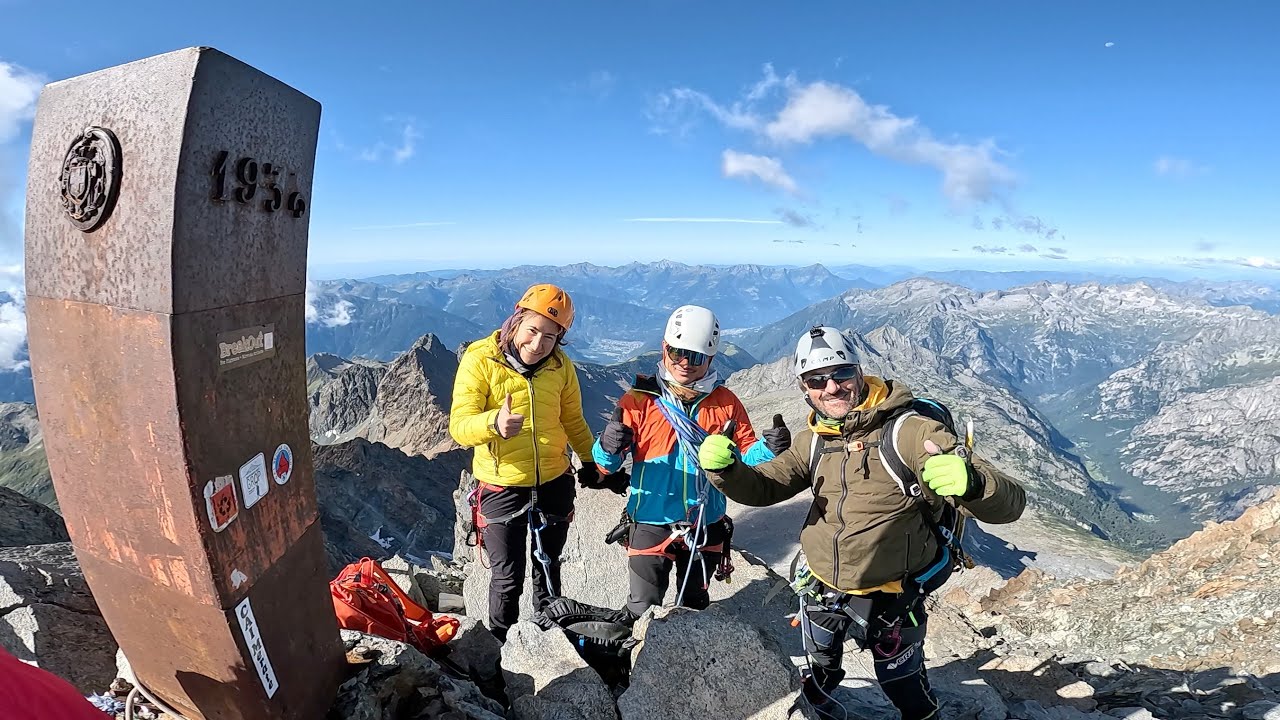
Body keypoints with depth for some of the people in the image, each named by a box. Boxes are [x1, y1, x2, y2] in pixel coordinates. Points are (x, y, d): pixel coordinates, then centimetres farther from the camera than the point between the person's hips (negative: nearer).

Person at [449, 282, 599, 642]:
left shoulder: (560, 366, -3)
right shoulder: (479, 360, -15)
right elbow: (459, 425, -23)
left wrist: (590, 460, 9)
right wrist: (494, 423, -42)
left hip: (555, 484, 4)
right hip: (501, 488, -3)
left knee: (548, 568, 21)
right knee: (508, 578, 5)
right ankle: (502, 647, 32)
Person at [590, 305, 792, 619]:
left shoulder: (725, 402, -4)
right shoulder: (640, 399, -11)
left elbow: (746, 455, -1)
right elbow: (607, 466, -11)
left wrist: (769, 449, -22)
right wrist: (608, 448, -34)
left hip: (707, 526, 3)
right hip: (651, 525, -2)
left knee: (695, 609, 23)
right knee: (644, 612, 6)